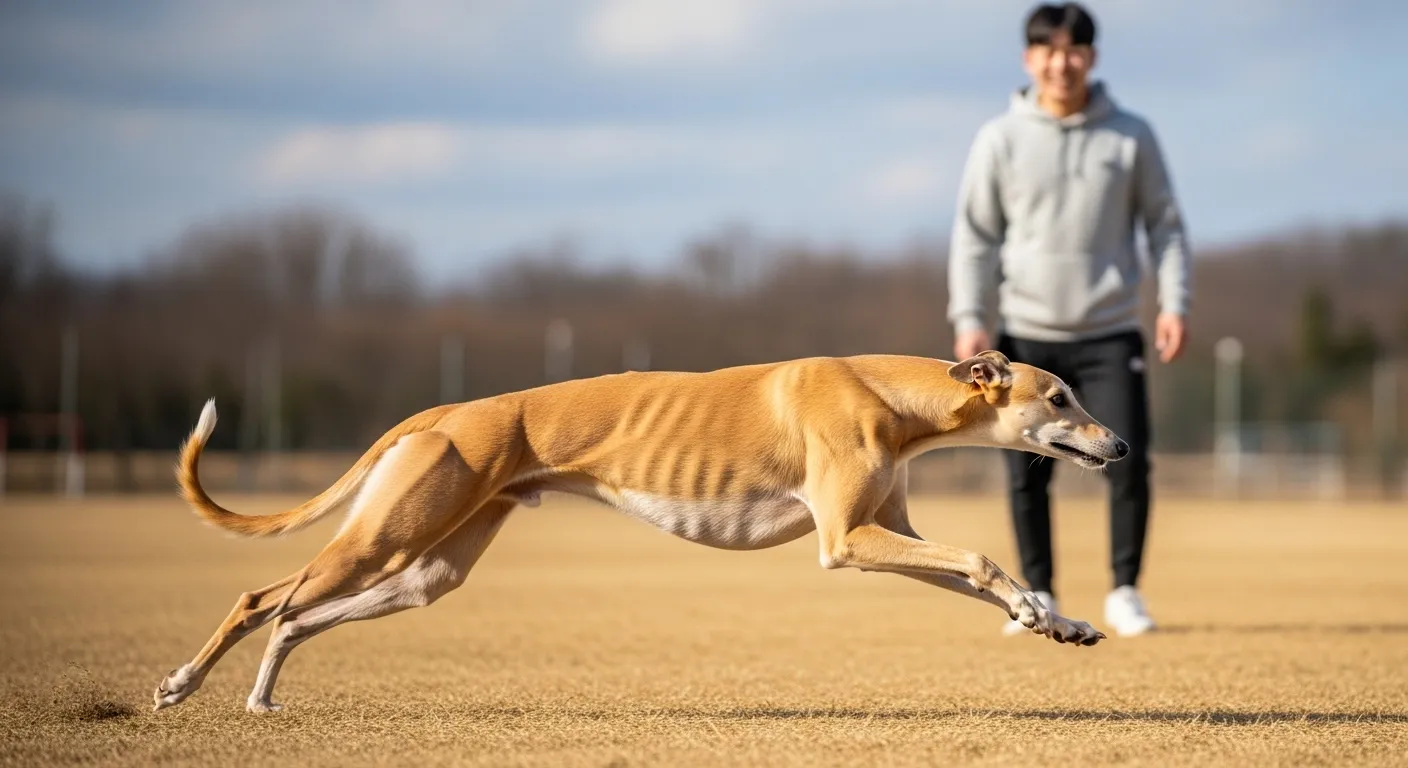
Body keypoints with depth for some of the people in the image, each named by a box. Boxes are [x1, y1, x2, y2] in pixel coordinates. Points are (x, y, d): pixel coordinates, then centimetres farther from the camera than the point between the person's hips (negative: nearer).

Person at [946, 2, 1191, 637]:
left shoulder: (1131, 137, 3)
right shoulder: (1000, 139, 2)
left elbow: (1164, 223, 7)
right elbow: (975, 234, 3)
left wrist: (1174, 303, -3)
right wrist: (968, 317, -7)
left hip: (1110, 334, 0)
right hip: (1027, 334, 0)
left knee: (1128, 460, -10)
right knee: (1026, 471, 1)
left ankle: (1125, 592, 5)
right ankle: (1039, 595, 14)